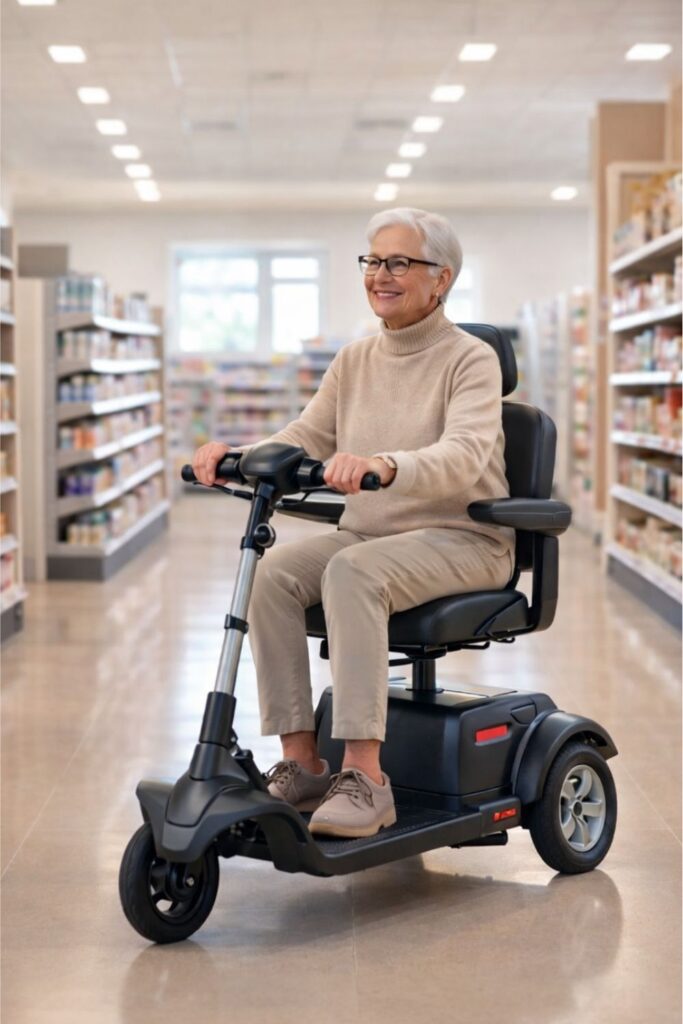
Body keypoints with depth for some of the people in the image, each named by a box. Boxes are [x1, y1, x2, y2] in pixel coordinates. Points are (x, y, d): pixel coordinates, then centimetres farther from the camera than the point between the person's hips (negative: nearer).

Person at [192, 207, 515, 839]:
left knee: (352, 570, -34)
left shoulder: (470, 359, -7)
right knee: (274, 570, -21)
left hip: (462, 539, -6)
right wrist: (236, 454, -10)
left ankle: (364, 778, -35)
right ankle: (299, 761, -19)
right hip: (368, 532, 6)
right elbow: (303, 441, 11)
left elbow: (464, 456, -24)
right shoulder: (355, 361, 14)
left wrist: (384, 465, -43)